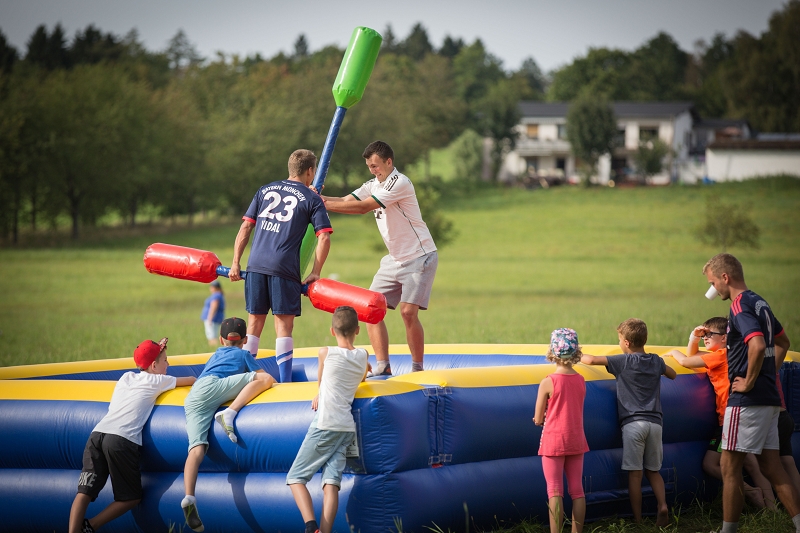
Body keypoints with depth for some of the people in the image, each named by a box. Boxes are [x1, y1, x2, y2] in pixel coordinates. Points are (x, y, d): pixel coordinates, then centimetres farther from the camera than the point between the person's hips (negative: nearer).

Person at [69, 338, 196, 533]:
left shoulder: (126, 377, 29)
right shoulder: (156, 381, 15)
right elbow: (191, 381, 28)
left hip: (97, 435, 5)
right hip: (122, 440, -5)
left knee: (85, 493, -5)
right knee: (131, 497, 8)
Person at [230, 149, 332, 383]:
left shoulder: (264, 191, 17)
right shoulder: (312, 199, 6)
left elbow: (245, 227, 12)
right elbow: (324, 237, -4)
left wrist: (236, 263, 13)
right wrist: (315, 273, -1)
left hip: (256, 266, 4)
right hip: (284, 268, -4)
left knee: (254, 322, 12)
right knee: (283, 324, -1)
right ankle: (285, 382, -5)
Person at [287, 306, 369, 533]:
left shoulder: (326, 353, -1)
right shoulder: (362, 356, 10)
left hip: (325, 425, -5)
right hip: (347, 428, 5)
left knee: (295, 477, 1)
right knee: (331, 482, -4)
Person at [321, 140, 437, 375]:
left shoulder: (399, 183, -19)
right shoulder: (373, 185, 8)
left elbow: (362, 207, -26)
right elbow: (347, 201, -3)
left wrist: (324, 204, -28)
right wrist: (319, 198, -20)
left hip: (420, 257, -8)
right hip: (395, 259, 8)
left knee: (408, 311, -17)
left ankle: (417, 369, -5)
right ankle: (383, 367, 0)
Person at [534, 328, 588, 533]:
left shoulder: (548, 383, -14)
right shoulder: (581, 381, 1)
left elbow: (538, 420, -7)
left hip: (554, 441, -5)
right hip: (576, 441, 5)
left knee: (555, 492, -3)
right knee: (577, 491, 8)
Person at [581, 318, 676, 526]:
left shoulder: (624, 361, -3)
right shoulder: (656, 361, 12)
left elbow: (592, 360, -7)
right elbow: (673, 375, 32)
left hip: (633, 422, -4)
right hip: (654, 422, 5)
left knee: (634, 472, -1)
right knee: (653, 470, 14)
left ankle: (637, 519, -2)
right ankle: (663, 506, -8)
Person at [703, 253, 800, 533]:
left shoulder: (740, 306, -15)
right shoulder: (760, 303, 15)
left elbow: (757, 346, -31)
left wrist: (749, 382, -19)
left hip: (747, 400, -9)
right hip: (769, 398, 9)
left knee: (729, 467, -2)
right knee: (771, 466, 8)